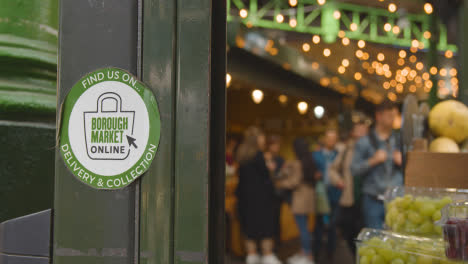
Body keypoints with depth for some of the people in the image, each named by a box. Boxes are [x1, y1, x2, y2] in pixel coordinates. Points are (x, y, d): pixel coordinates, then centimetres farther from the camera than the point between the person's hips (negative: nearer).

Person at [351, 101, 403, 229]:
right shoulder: (364, 142, 5)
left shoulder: (400, 141, 13)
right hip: (373, 201, -2)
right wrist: (373, 161, -12)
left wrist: (402, 162, -3)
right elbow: (354, 170, -1)